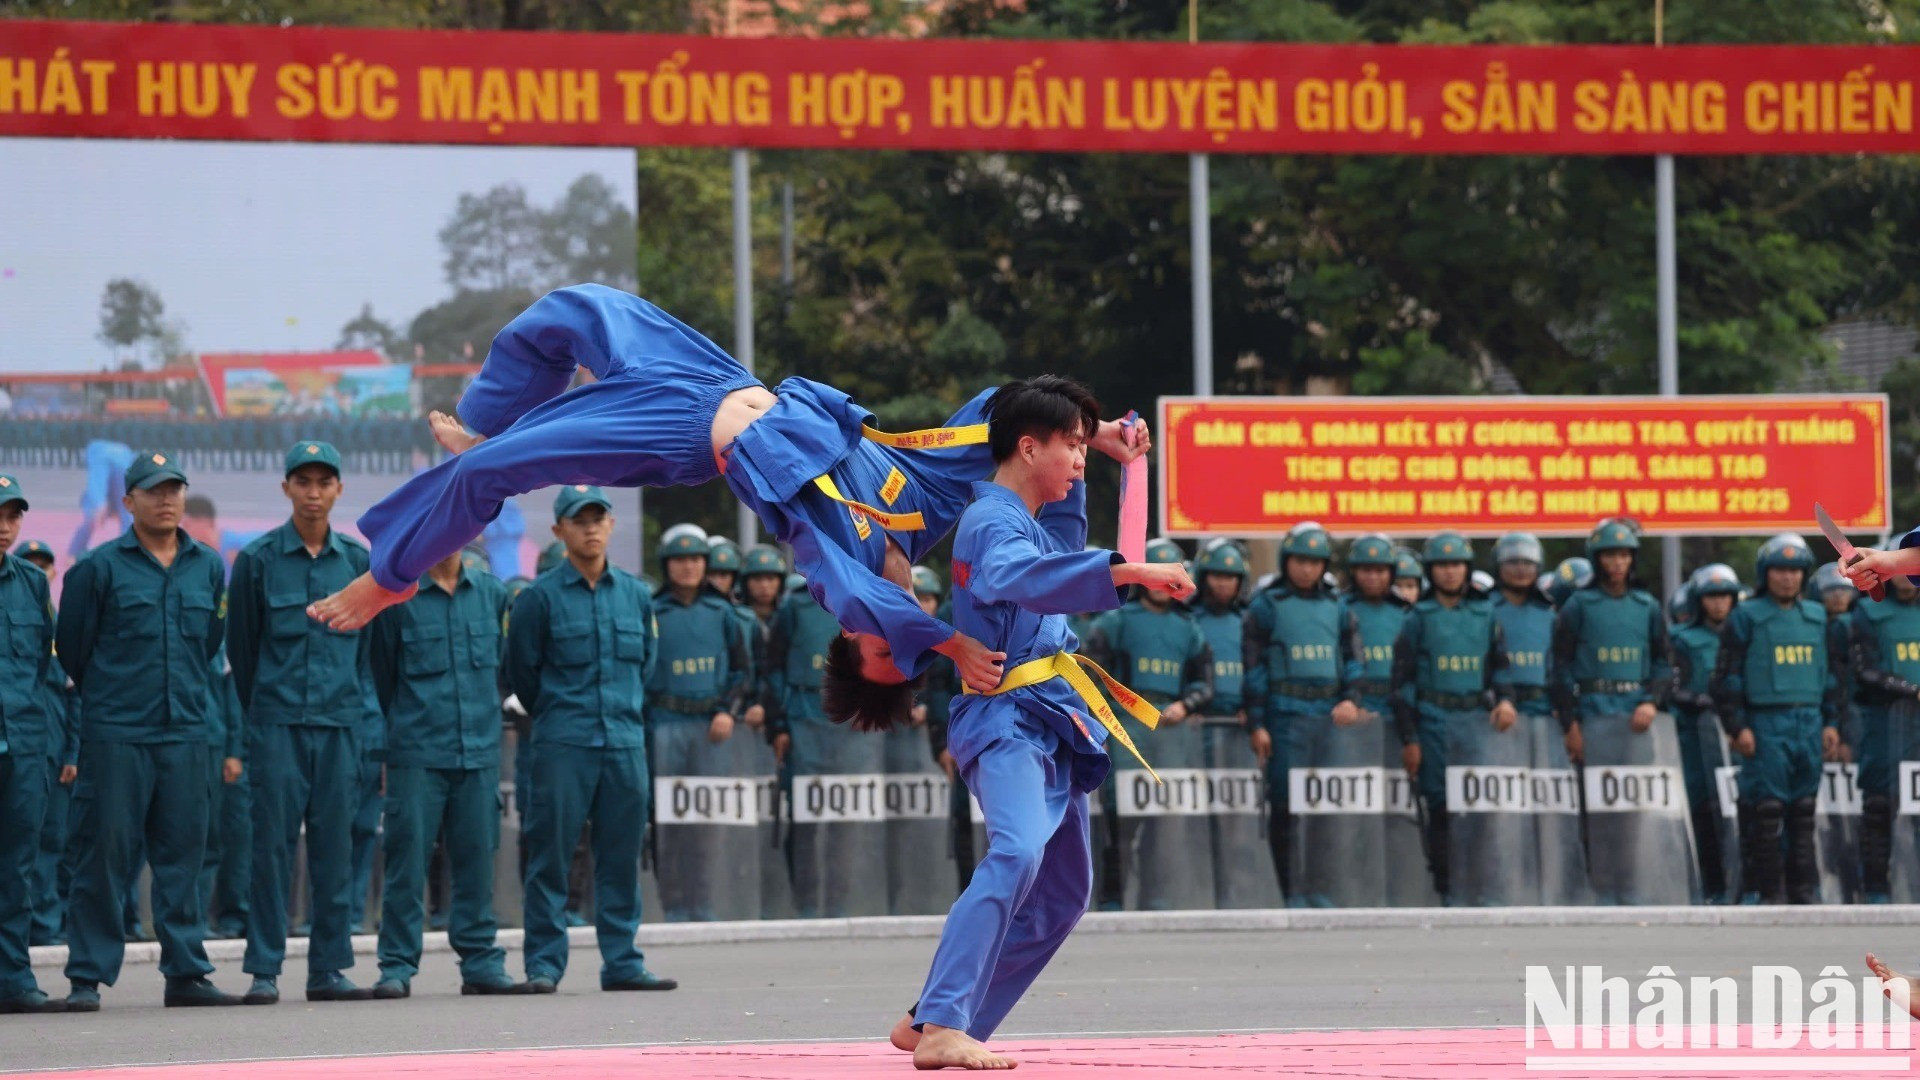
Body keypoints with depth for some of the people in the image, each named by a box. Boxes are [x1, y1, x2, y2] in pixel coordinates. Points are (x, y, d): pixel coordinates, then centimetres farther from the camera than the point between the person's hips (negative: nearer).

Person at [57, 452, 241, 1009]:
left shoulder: (208, 566, 11)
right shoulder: (100, 567, -1)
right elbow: (72, 648, 4)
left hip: (185, 731, 4)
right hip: (114, 733, -4)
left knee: (183, 853, 5)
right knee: (104, 853, -4)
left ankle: (186, 972, 10)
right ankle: (87, 976, 0)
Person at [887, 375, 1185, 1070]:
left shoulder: (1033, 517, 18)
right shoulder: (993, 523, -14)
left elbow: (1060, 549, 44)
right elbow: (1023, 574, -38)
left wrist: (1079, 459, 28)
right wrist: (1128, 570, -48)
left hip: (1049, 726, 11)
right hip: (1008, 719, -11)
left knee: (1061, 895, 17)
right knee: (1016, 854, -32)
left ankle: (931, 1025, 19)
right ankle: (942, 1027, -41)